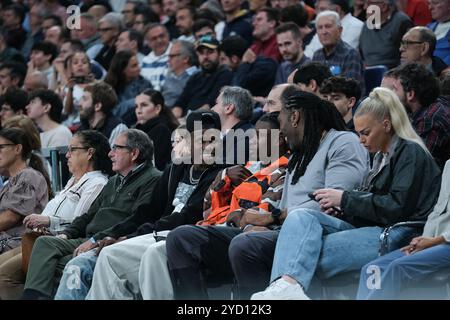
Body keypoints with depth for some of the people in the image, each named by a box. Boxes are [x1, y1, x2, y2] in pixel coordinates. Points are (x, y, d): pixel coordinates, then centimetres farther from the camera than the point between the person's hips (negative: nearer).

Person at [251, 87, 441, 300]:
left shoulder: (411, 153, -3)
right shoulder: (381, 156, 26)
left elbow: (397, 206, -14)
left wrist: (345, 199, -11)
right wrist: (341, 209, 6)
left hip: (396, 235, -8)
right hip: (368, 226, 8)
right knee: (299, 217, -18)